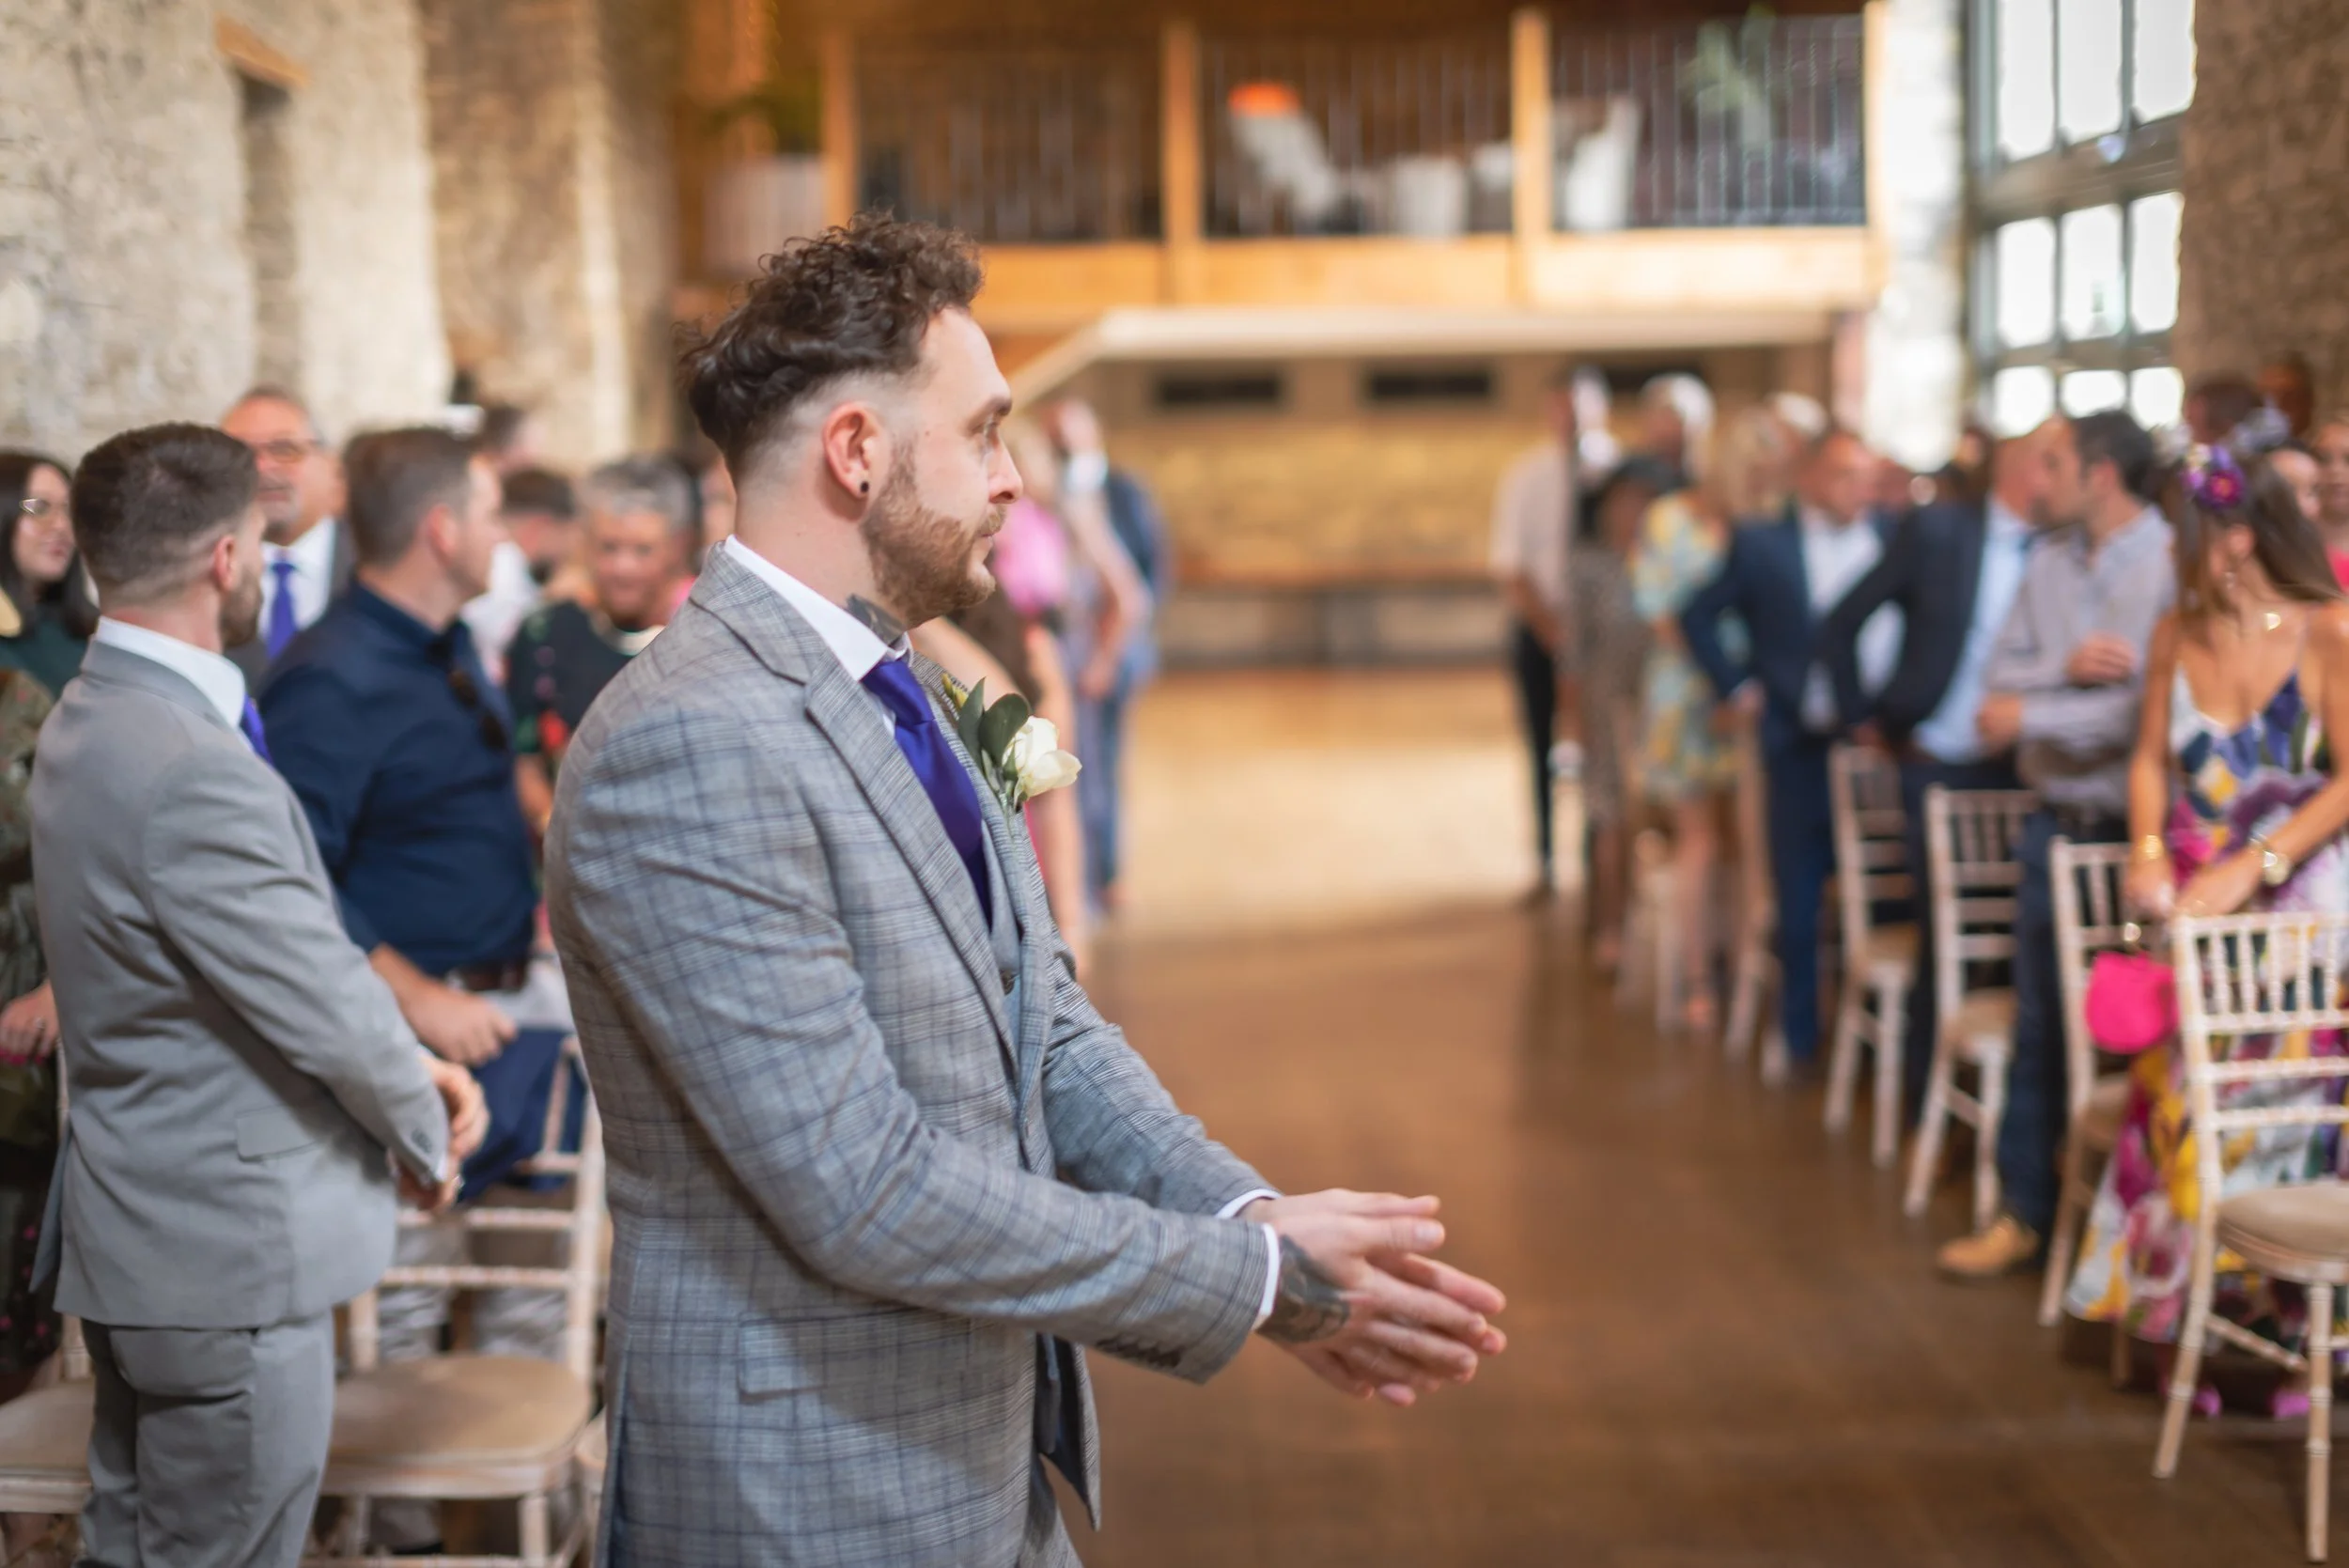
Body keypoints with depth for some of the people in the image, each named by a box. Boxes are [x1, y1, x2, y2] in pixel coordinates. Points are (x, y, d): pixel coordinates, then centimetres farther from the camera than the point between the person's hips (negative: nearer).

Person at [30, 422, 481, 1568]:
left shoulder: (87, 722, 6)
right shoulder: (192, 771, -27)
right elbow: (325, 1008, -22)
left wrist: (412, 1068, 3)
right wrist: (424, 1137, -3)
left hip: (136, 1233, 10)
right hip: (229, 1255, -10)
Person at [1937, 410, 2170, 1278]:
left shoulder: (2174, 565, -14)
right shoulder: (2048, 561, 8)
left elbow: (2152, 708, -21)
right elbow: (2001, 675, 5)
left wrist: (2031, 715, -12)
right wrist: (2066, 667, -15)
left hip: (2134, 830, -6)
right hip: (2056, 824, 6)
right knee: (2040, 1027, 11)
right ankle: (2025, 1213, 21)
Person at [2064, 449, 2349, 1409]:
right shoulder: (2178, 635, 9)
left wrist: (2250, 869, -18)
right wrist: (2149, 851, -1)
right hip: (2196, 899, 4)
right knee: (2177, 1092, -2)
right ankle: (2185, 1307, 7)